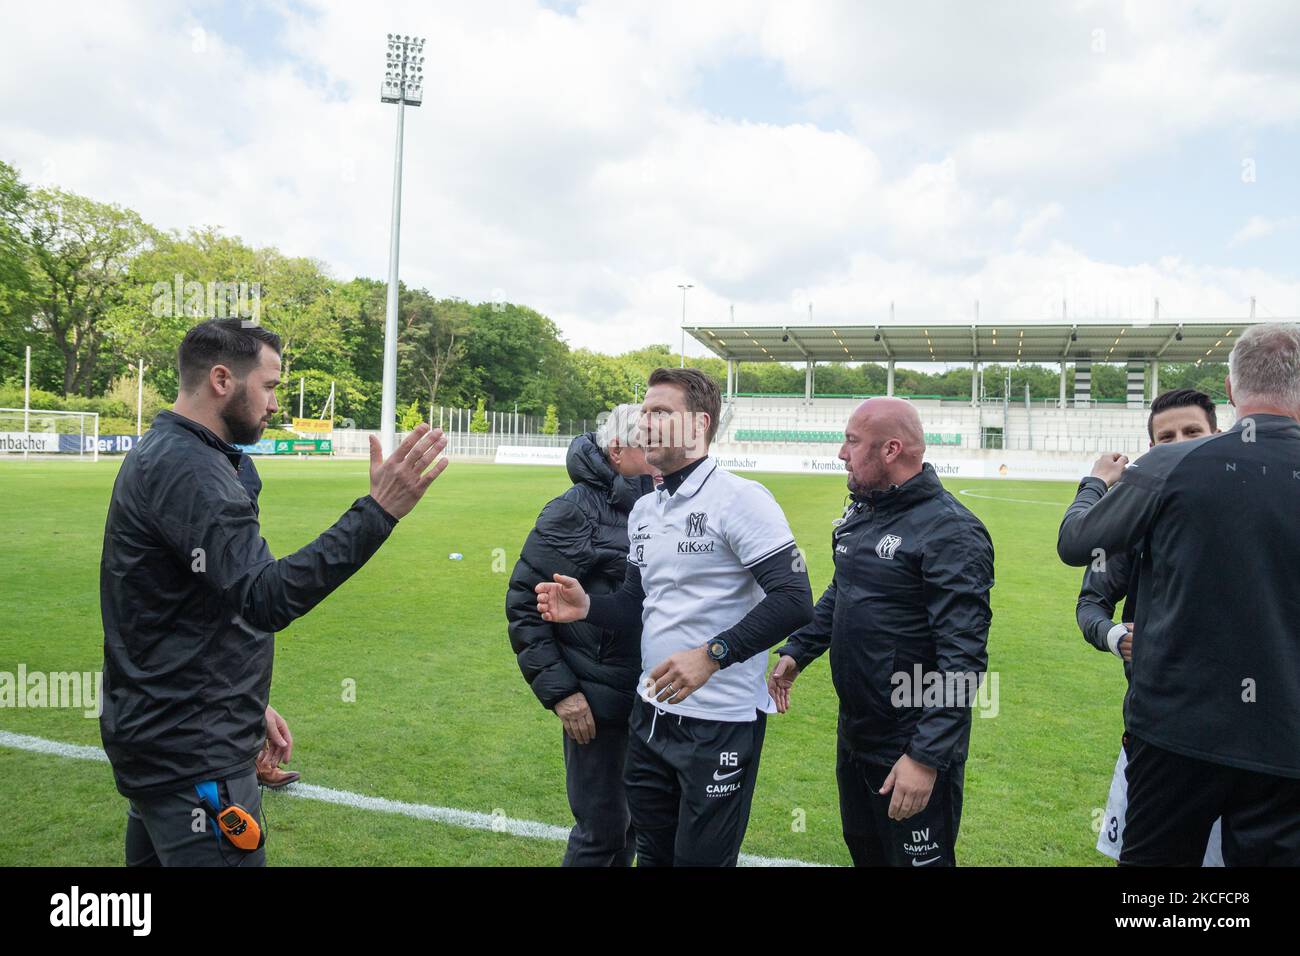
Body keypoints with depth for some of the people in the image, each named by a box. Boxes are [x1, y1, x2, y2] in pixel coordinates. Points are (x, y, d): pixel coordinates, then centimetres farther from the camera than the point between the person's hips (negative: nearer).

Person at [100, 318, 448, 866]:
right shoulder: (186, 468, -21)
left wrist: (246, 705, 20)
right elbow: (264, 598, -32)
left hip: (161, 737, 10)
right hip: (193, 758, -10)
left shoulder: (163, 455, 12)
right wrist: (378, 512, -36)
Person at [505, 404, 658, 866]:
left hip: (650, 699, 6)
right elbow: (524, 605, -11)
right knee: (600, 831, 6)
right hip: (597, 704, -6)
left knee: (632, 825, 18)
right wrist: (559, 691, -14)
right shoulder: (572, 513, -13)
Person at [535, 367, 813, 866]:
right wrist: (588, 606, -3)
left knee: (700, 857, 7)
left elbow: (793, 600, -21)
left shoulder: (740, 499, -15)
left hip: (721, 724, -7)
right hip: (651, 713, 8)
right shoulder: (643, 510, 11)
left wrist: (712, 654, -27)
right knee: (652, 853, 20)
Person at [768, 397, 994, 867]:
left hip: (912, 747, -8)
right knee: (863, 850, 23)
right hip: (853, 734, 8)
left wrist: (927, 758, -27)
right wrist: (797, 652, 15)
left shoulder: (950, 531, -21)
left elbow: (963, 660, -25)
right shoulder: (860, 513, 5)